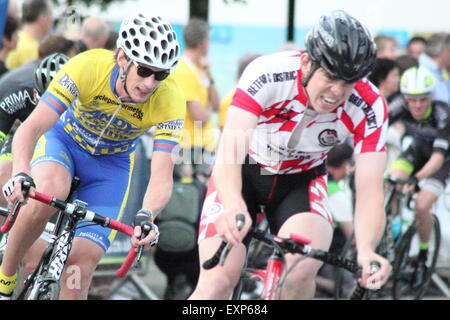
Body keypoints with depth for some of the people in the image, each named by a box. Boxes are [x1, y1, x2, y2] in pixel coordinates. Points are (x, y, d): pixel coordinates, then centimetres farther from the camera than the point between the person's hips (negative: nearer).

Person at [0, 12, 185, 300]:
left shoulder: (170, 100, -29)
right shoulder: (89, 67, -33)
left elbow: (162, 176, -34)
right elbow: (31, 128, -37)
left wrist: (147, 216, -55)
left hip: (112, 164, 1)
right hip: (65, 140, -1)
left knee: (80, 267, -11)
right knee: (49, 191, -35)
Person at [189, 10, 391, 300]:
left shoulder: (370, 109, -25)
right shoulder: (267, 74, -32)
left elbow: (370, 192, -28)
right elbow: (228, 154, -42)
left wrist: (366, 251, -49)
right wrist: (233, 206, -63)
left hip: (301, 181, 1)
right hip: (244, 174, -1)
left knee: (302, 270, -29)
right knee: (217, 283, -17)